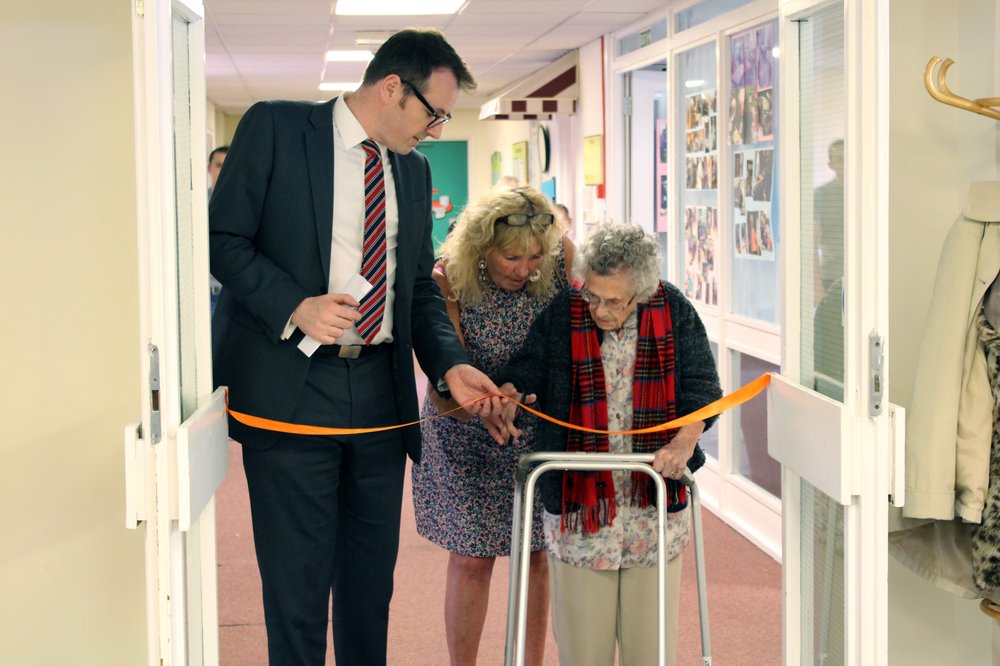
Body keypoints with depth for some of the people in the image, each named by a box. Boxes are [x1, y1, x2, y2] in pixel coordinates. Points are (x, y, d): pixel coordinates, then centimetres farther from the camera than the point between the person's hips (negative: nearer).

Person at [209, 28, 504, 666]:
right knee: (298, 585, 0)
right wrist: (295, 307, -21)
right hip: (291, 388, -5)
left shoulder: (413, 169, 15)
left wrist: (450, 364, 1)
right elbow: (224, 240, -7)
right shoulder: (275, 128, -3)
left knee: (371, 580, 13)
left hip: (381, 392, 6)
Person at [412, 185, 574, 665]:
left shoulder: (563, 256, -17)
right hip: (467, 436, -2)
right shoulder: (448, 279, -24)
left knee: (536, 553, 9)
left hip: (540, 430, 2)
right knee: (471, 559, 1)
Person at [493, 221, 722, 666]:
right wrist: (503, 398, -27)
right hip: (578, 504, 0)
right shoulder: (560, 316, -3)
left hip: (655, 497, 1)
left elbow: (702, 388, -2)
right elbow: (521, 373, -3)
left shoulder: (675, 312, -1)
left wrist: (685, 441, -19)